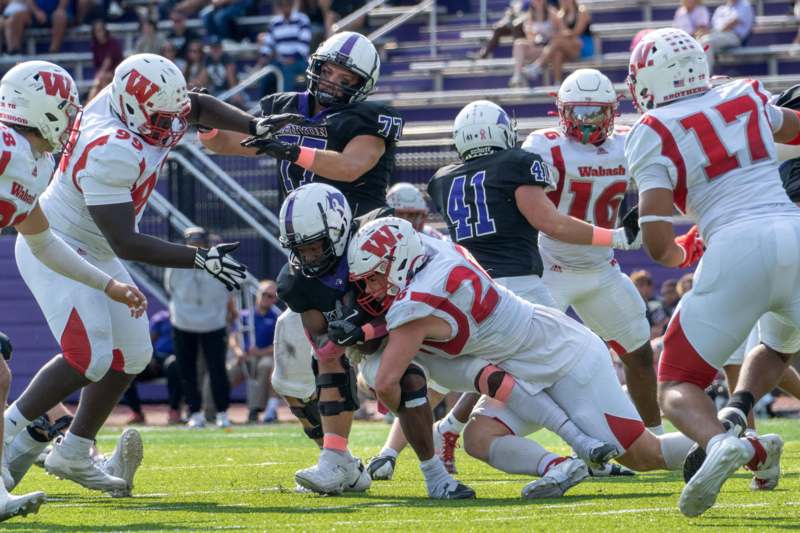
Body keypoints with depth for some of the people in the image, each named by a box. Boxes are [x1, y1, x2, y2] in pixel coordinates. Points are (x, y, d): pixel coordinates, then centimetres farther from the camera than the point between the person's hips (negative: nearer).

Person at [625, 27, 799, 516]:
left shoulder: (654, 134, 3)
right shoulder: (747, 99, 16)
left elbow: (657, 243, -3)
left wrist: (680, 253, 18)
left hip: (735, 250, -4)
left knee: (677, 387, 8)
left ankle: (720, 441, -27)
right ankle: (734, 415, 2)